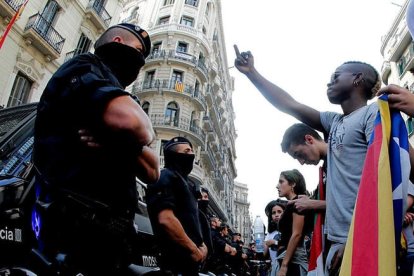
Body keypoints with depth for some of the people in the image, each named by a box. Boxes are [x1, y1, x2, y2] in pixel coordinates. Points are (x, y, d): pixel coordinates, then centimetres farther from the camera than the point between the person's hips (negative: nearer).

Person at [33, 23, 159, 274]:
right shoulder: (85, 68, 0)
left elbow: (152, 172, 11)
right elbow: (130, 121, -25)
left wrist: (121, 142, -8)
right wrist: (145, 135, -2)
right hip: (77, 231, -8)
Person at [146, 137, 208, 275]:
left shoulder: (184, 181, 19)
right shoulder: (165, 177, -11)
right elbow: (166, 219, -25)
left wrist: (201, 244, 10)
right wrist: (194, 249, -17)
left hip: (189, 258, 10)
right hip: (176, 258, -10)